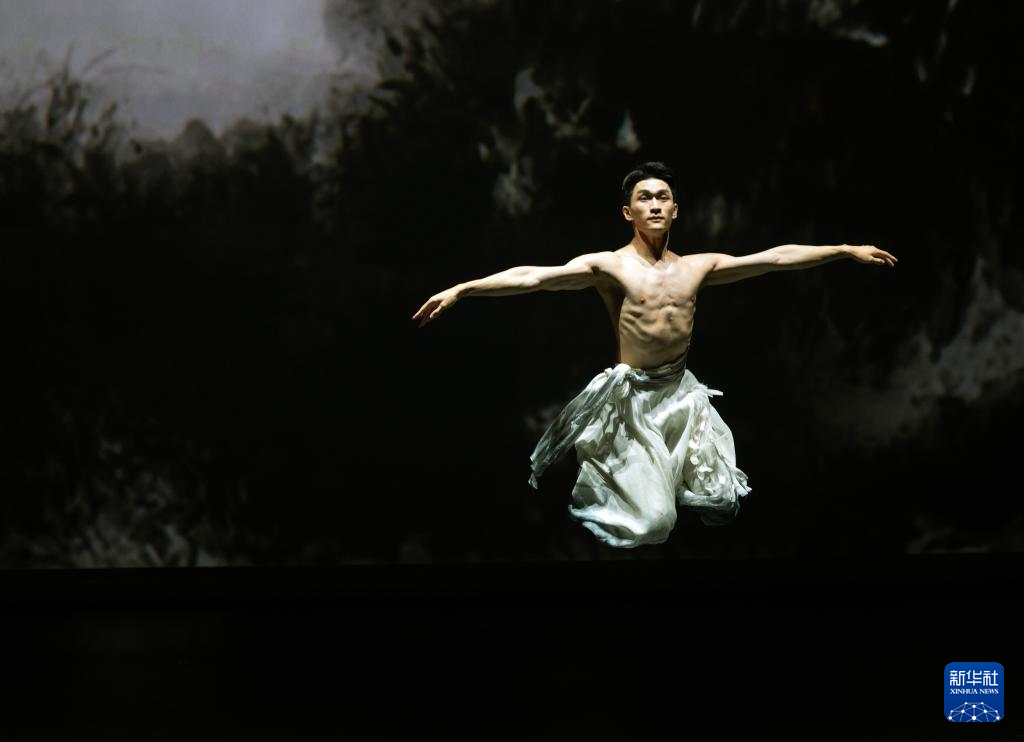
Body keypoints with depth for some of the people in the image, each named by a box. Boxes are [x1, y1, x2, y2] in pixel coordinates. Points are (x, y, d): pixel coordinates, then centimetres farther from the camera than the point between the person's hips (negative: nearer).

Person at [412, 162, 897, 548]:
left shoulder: (698, 266, 5)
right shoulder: (607, 266, -8)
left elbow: (775, 259, 7)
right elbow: (534, 277, -19)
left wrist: (847, 250, 7)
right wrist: (462, 289, -30)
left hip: (683, 394, 5)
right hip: (632, 396, -5)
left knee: (720, 503, 2)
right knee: (648, 519, -9)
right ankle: (598, 486, 24)